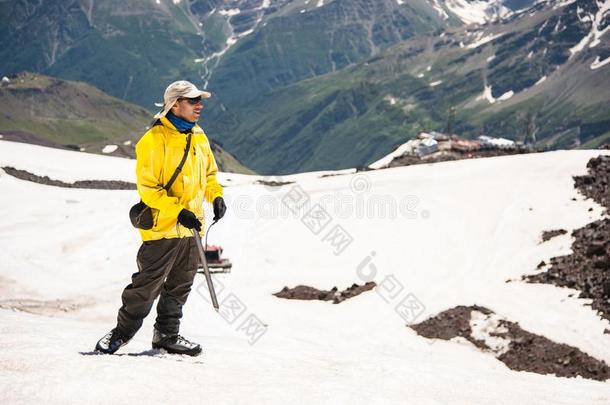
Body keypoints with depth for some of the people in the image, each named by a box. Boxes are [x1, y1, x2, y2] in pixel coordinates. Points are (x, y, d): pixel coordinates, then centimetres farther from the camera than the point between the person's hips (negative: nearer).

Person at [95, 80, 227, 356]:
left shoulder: (198, 136, 9)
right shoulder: (154, 140, -15)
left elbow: (209, 172, 22)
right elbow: (148, 188, -16)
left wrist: (216, 196, 4)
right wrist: (177, 211, -24)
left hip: (190, 229, 7)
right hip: (162, 228, -7)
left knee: (179, 286, 15)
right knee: (147, 286, -2)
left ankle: (167, 335, 27)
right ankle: (122, 333, 15)